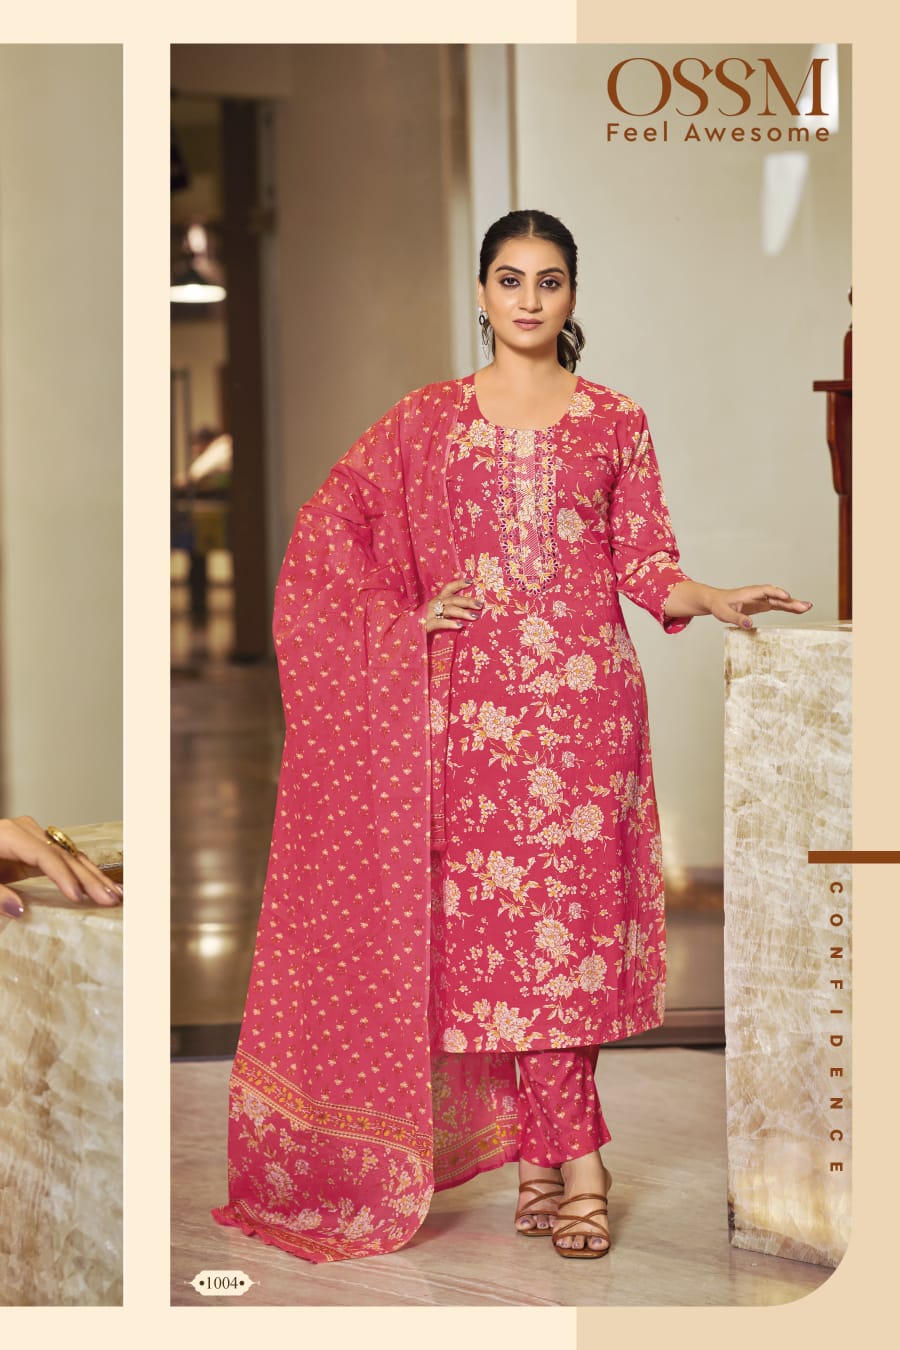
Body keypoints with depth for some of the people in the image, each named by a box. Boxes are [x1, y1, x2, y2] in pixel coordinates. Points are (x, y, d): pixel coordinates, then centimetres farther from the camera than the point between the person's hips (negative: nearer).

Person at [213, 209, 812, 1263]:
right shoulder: (429, 420, 10)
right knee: (507, 916, -2)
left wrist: (717, 601, -10)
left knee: (565, 916, -5)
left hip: (585, 693, 0)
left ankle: (538, 1157, 5)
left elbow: (646, 567, 9)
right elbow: (329, 525, 11)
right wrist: (408, 617, 1)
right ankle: (576, 1163, 6)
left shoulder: (617, 423, 10)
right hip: (474, 694, 0)